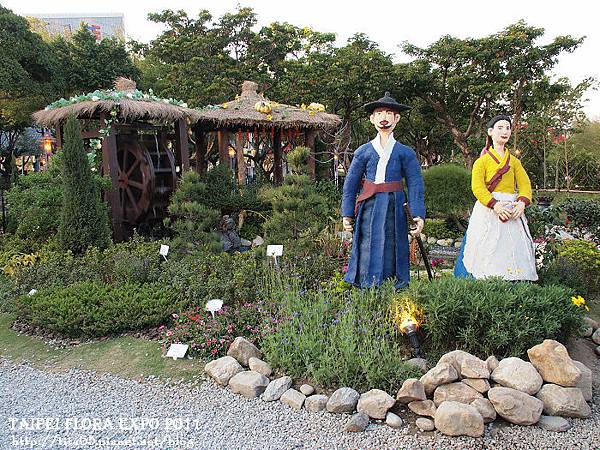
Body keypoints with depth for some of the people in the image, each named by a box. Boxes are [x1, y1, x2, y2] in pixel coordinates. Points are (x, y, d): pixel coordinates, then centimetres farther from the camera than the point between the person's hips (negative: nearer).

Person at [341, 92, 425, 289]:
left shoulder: (405, 153, 7)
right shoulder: (363, 152, 9)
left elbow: (416, 185, 3)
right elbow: (350, 184, 10)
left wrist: (418, 215, -7)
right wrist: (347, 213, 4)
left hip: (394, 209, 0)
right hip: (369, 208, 0)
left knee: (392, 256, 3)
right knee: (368, 255, -1)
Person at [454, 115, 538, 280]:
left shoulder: (515, 161, 20)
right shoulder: (482, 161, 6)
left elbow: (525, 184, 7)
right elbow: (477, 187, -8)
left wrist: (522, 203, -14)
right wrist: (495, 204, -23)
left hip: (512, 210, 4)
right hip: (488, 210, -4)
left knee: (514, 252, 0)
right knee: (488, 253, -9)